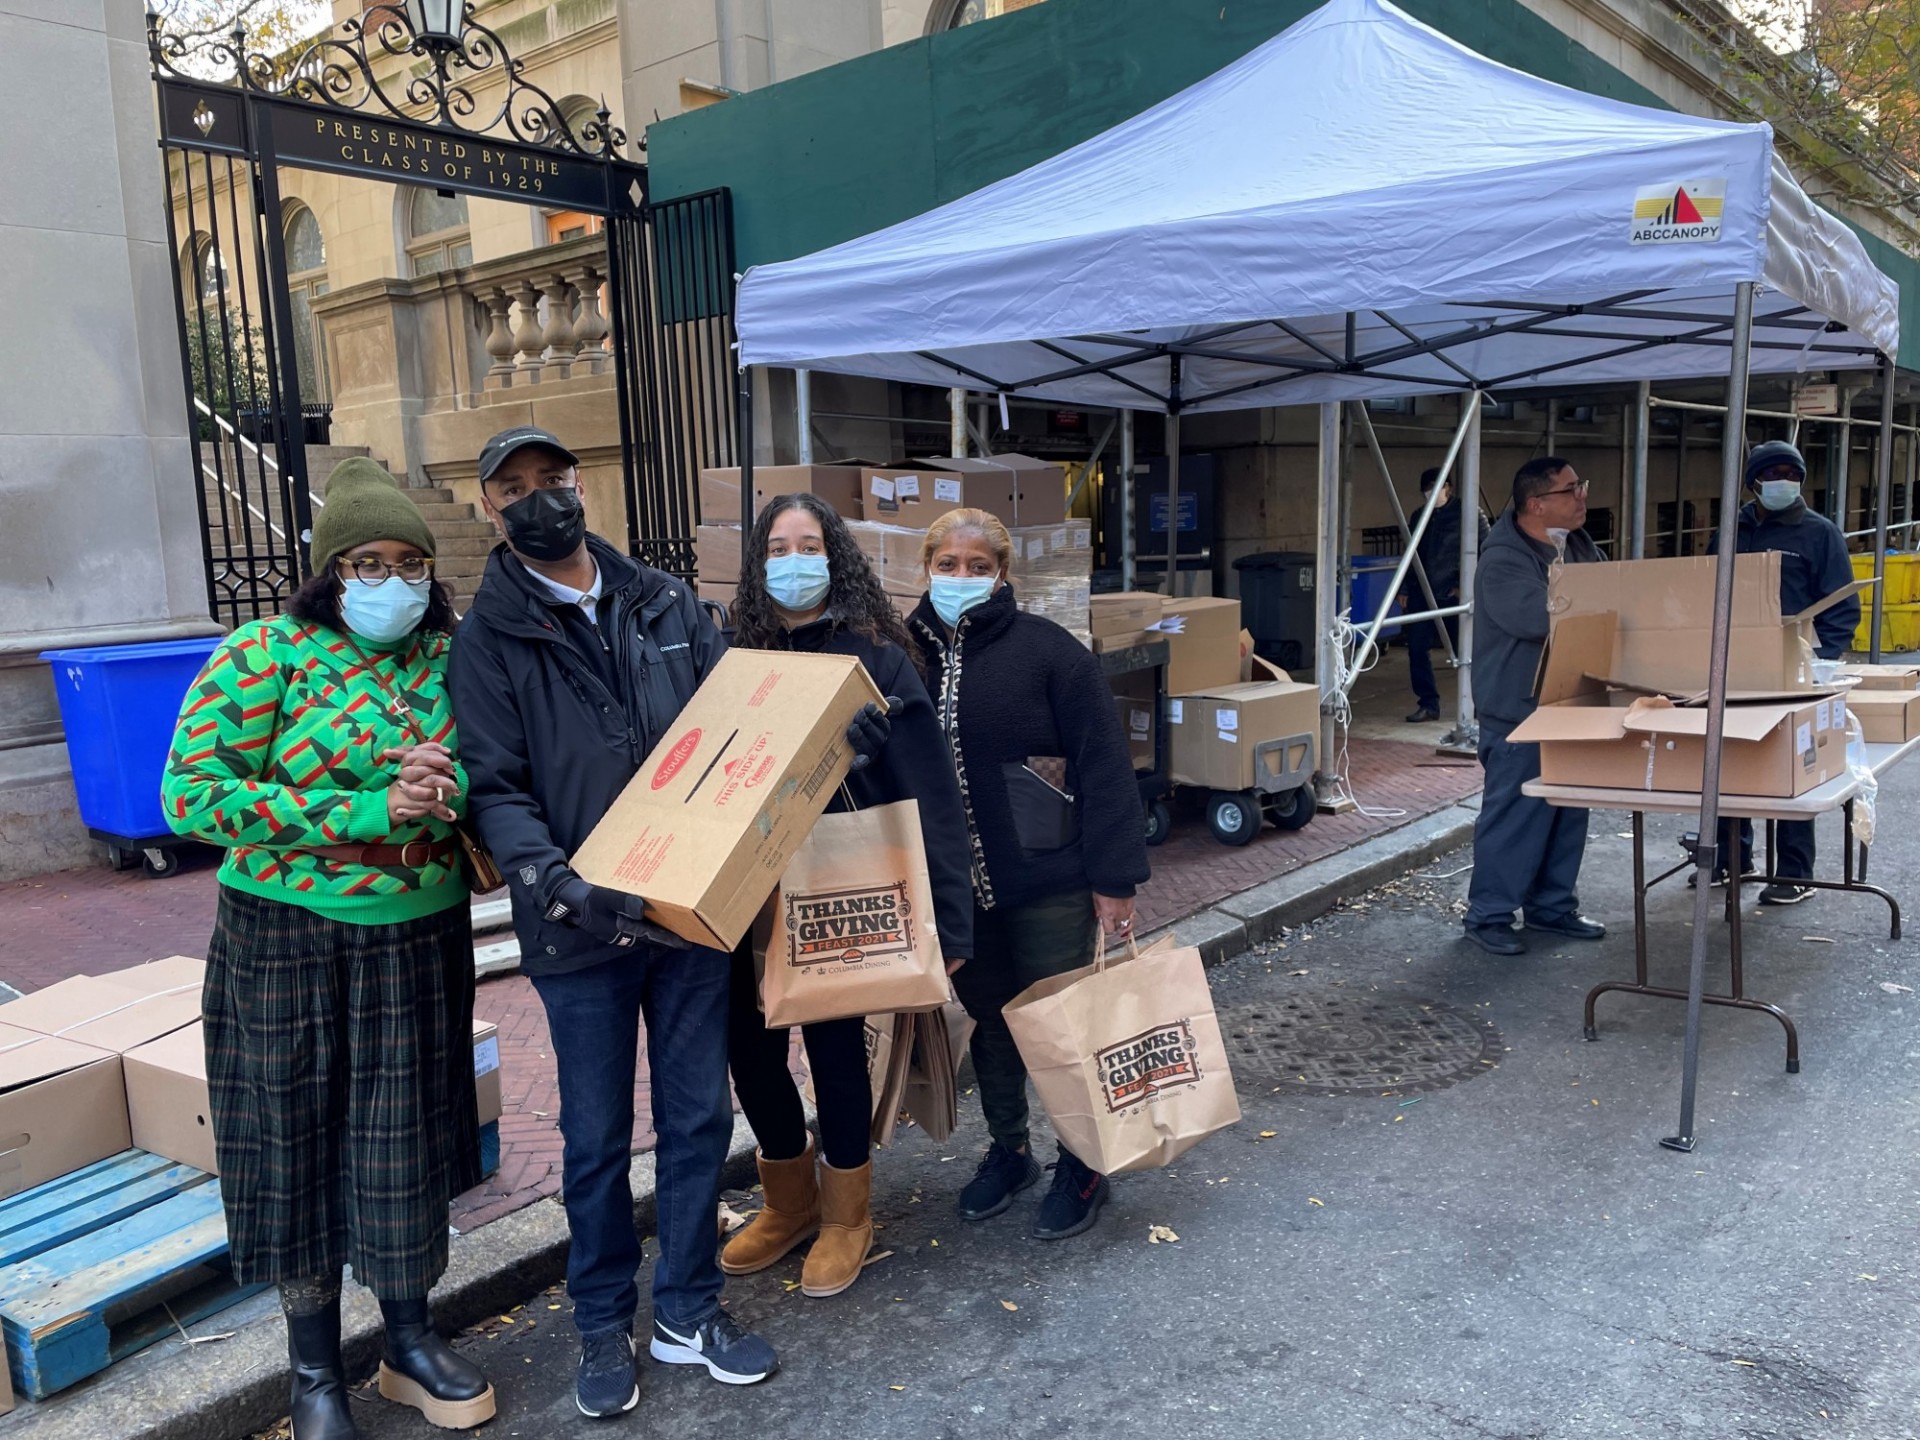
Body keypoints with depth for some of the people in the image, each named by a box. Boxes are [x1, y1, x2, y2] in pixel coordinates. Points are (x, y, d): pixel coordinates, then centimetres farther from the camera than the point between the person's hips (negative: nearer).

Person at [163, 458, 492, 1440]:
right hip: (289, 944, -3)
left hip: (422, 942, 3)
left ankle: (409, 1341, 33)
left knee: (410, 1139, 12)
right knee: (299, 1145, 10)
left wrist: (445, 789, -17)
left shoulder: (453, 659, 2)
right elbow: (190, 794, -14)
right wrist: (366, 813, -20)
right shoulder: (265, 655, -9)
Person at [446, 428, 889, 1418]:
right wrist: (553, 880, -27)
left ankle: (688, 1309, 32)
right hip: (583, 926, -3)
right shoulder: (488, 638, -4)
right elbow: (496, 787, -10)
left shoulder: (664, 603, 6)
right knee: (596, 1139, 11)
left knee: (698, 1119, 13)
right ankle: (604, 1326, 32)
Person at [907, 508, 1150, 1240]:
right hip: (953, 886, 4)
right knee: (989, 1022, 18)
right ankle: (1008, 1150, 38)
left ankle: (1081, 1165, 29)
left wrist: (1114, 879, -14)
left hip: (1049, 884, -4)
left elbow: (1103, 769, -12)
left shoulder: (1048, 651, -12)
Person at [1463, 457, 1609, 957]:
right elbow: (1544, 615, -32)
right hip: (1519, 711, -9)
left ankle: (1552, 906, 28)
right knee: (1513, 813, -3)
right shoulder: (1503, 560, -19)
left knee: (1570, 809, 15)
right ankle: (1488, 915, 9)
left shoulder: (1580, 546, 9)